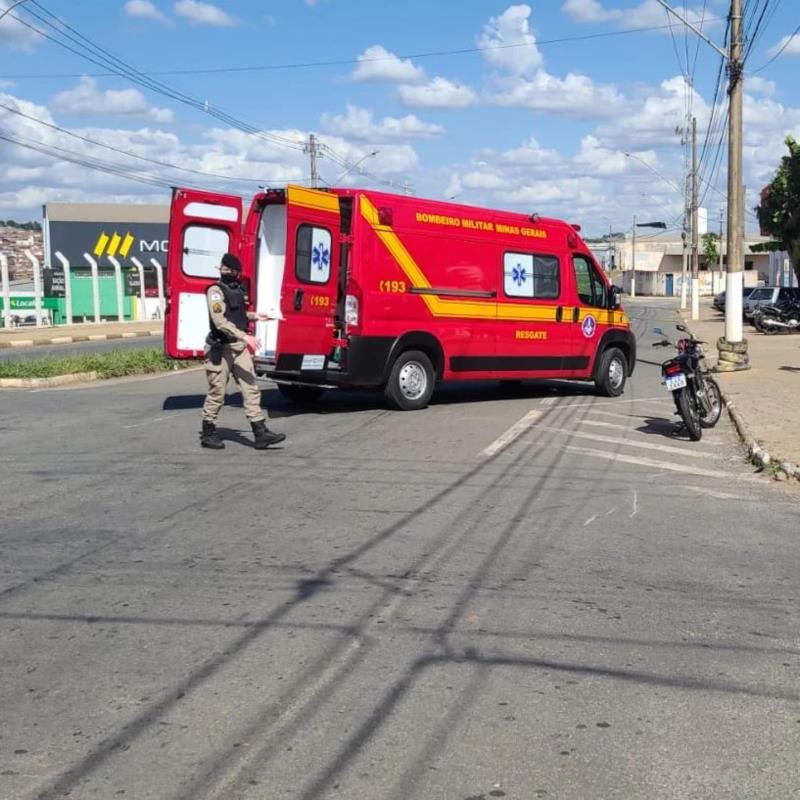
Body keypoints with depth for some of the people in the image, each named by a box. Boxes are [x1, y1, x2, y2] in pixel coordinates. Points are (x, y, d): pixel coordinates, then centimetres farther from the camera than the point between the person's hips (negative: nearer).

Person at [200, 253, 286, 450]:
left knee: (251, 389, 0)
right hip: (221, 348, -7)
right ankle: (208, 434, 17)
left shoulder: (238, 290, 12)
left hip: (240, 347, 7)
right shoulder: (216, 291, -13)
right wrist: (245, 336, -32)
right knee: (217, 393, 3)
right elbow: (220, 321, -25)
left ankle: (261, 433, -1)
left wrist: (254, 315, 19)